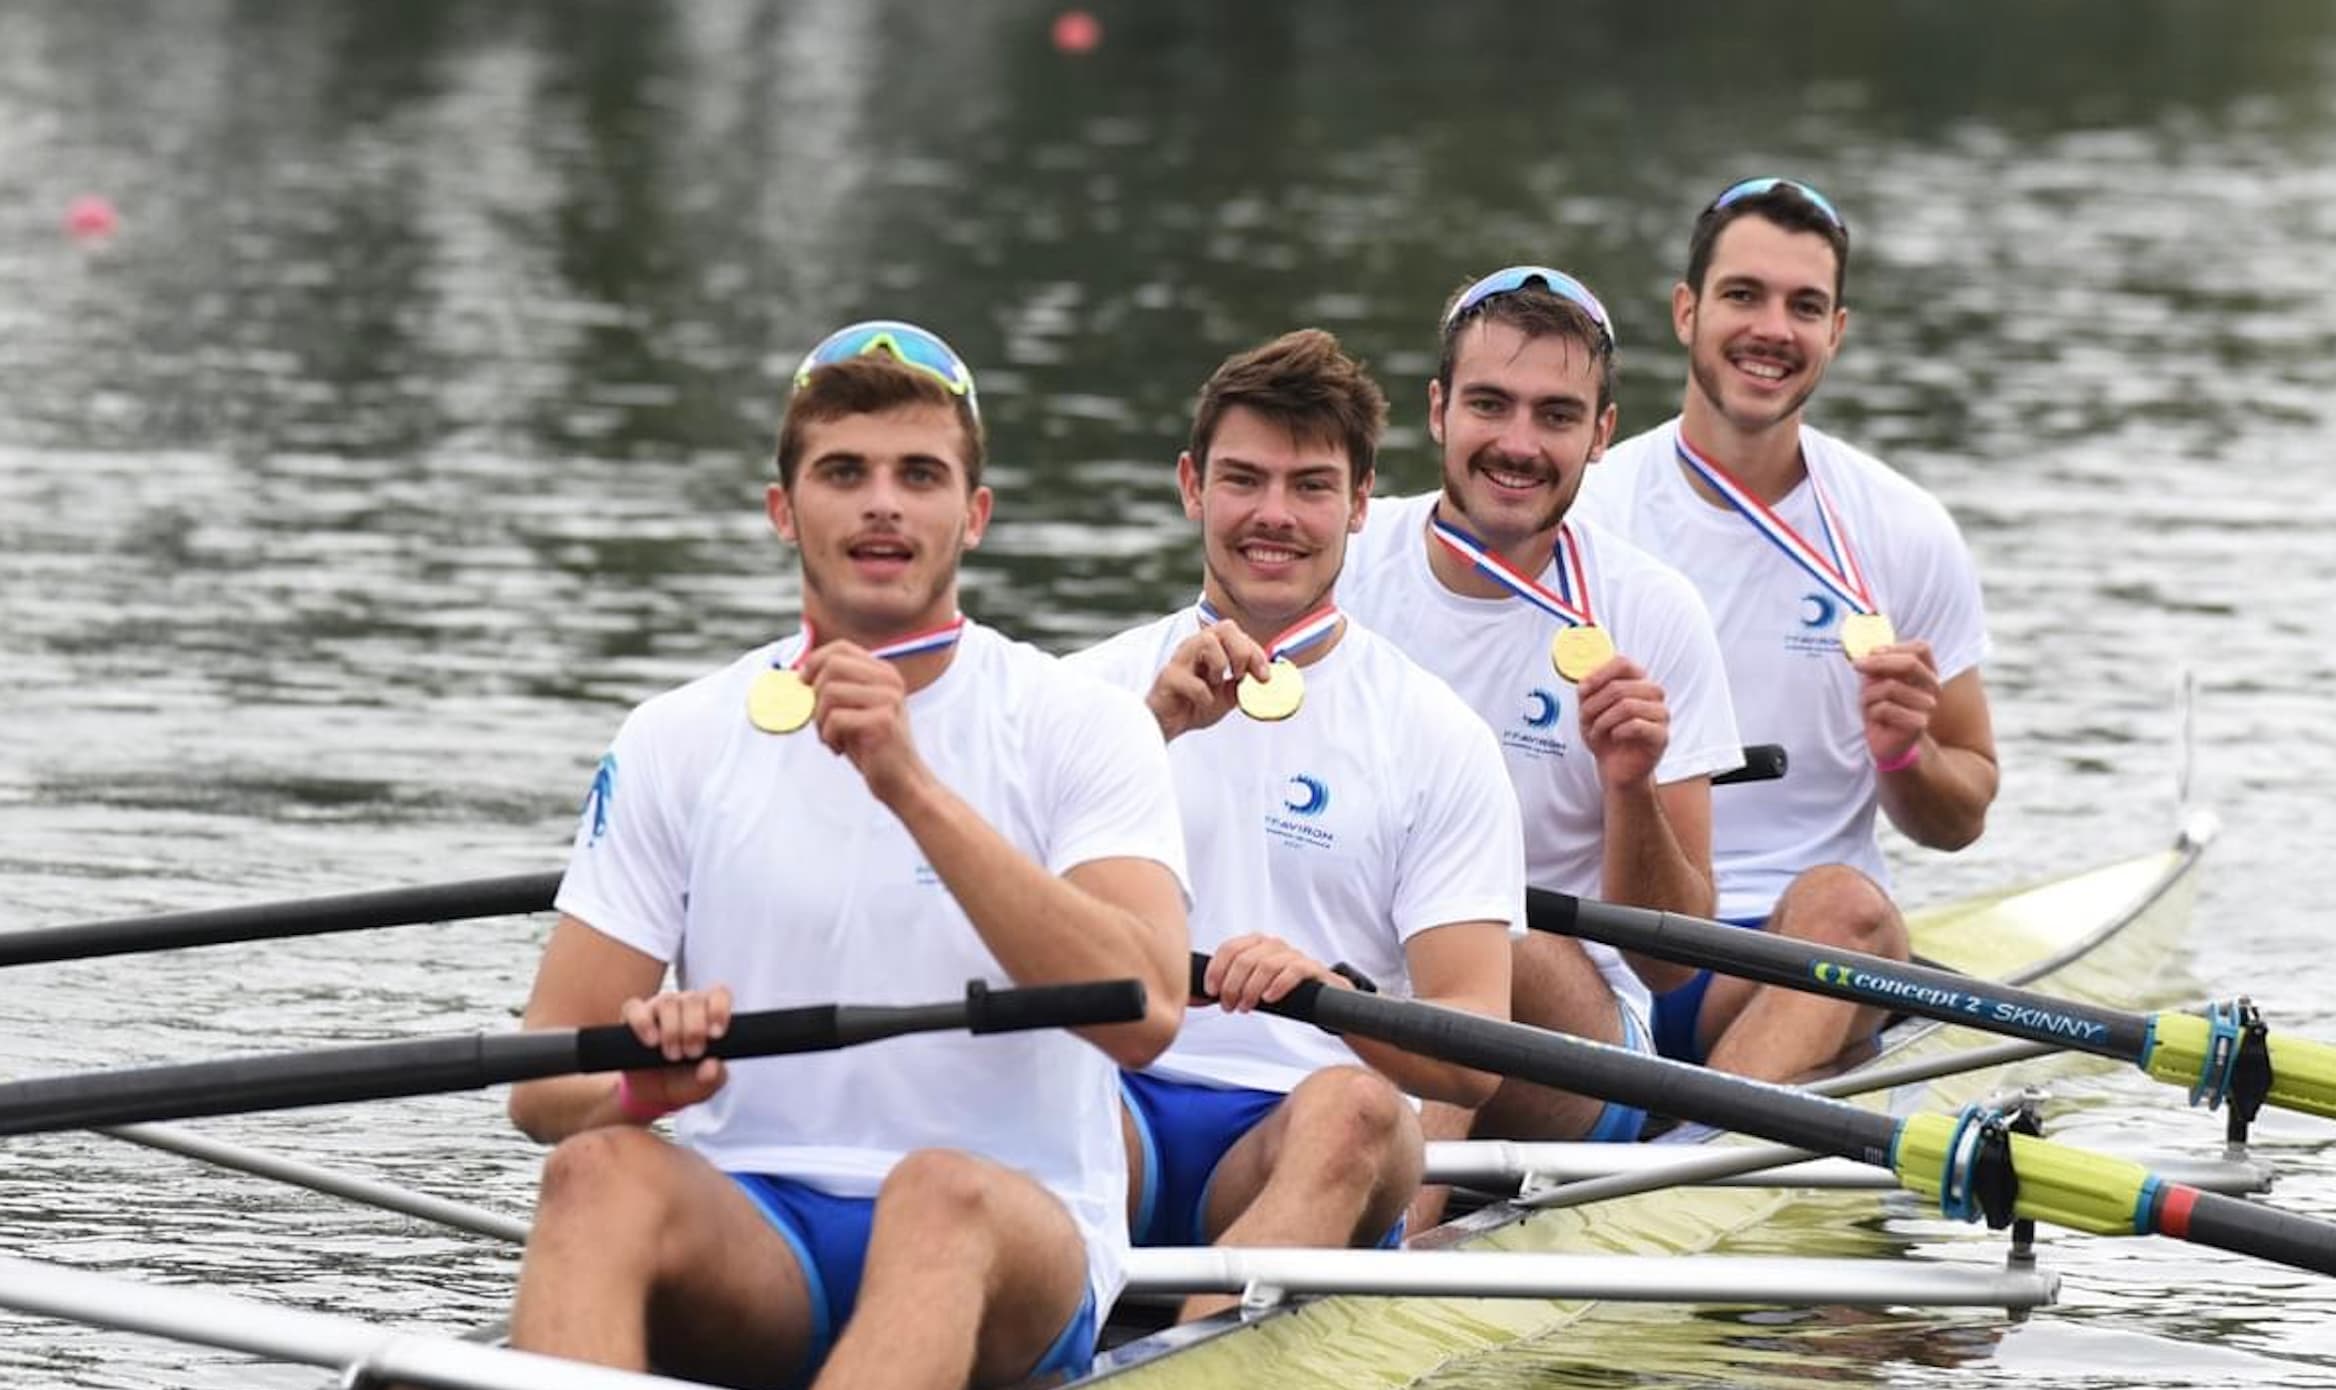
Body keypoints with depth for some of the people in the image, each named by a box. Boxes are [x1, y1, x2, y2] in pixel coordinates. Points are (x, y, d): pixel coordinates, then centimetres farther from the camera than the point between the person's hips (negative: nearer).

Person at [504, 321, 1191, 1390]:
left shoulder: (1077, 726, 2)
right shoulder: (678, 742, 9)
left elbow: (1144, 1015, -16)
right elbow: (542, 1086, 5)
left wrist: (913, 787, -23)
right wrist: (646, 1082, -21)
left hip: (1016, 1263, -2)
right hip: (749, 1236, 2)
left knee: (943, 1192, -36)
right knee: (602, 1171, -30)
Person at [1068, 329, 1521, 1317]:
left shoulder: (1437, 737, 9)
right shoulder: (1102, 689, 13)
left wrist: (1336, 991, -23)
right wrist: (1151, 728, -16)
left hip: (1309, 1146, -1)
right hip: (1119, 1108, 1)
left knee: (1350, 1109, -35)